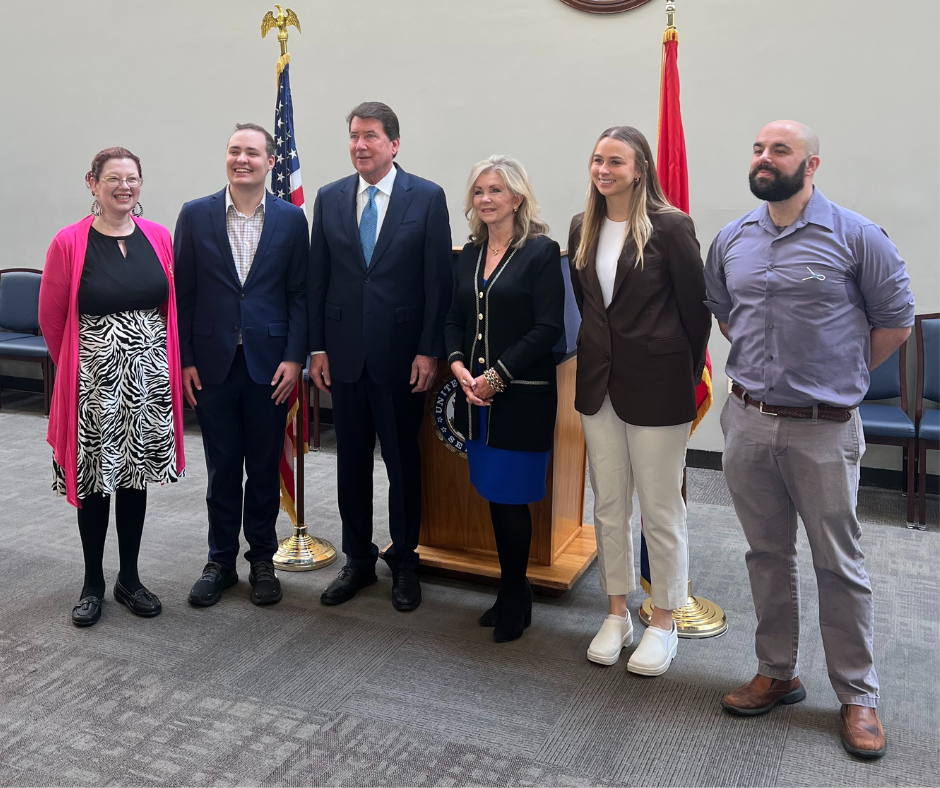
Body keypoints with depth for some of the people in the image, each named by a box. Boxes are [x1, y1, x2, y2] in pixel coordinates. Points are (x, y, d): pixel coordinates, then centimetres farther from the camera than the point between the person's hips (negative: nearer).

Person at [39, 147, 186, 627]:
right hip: (93, 379, -3)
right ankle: (93, 584, 23)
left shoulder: (159, 238, 2)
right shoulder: (69, 243, -7)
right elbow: (51, 317, 0)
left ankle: (129, 578, 26)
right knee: (95, 479, 6)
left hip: (148, 378, 3)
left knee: (135, 475, 12)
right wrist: (75, 367, 9)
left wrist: (164, 361, 11)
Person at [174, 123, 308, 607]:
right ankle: (221, 562, 25)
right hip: (213, 362, 0)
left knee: (265, 468, 9)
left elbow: (299, 293, 1)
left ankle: (262, 559, 25)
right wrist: (184, 359, -2)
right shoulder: (195, 215, 2)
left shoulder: (291, 219, 2)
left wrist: (294, 358, -7)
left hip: (269, 362, 0)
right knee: (221, 468, 10)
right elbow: (183, 292, 3)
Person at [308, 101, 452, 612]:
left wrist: (429, 350, -9)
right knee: (351, 460, 11)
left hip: (401, 353, -3)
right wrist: (317, 347, 4)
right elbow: (318, 278, 8)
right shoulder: (330, 198, 7)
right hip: (345, 353, 3)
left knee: (403, 461, 7)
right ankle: (358, 560, 26)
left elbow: (438, 279, -4)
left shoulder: (426, 197, -2)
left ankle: (403, 563, 23)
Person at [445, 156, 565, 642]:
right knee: (494, 496, 11)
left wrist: (497, 375, -16)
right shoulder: (470, 254, 12)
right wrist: (459, 366, -5)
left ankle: (514, 599, 19)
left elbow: (548, 328, -13)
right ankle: (512, 594, 26)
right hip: (475, 396, 6)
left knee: (510, 497, -1)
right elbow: (454, 319, 14)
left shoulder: (541, 252, -7)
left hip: (521, 397, -6)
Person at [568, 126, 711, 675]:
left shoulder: (670, 226, -11)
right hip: (599, 382, 6)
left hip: (657, 384, -6)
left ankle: (664, 624, 22)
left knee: (661, 510, 5)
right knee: (609, 504, 13)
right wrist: (597, 357, 15)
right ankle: (617, 614, 29)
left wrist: (688, 372, 0)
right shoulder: (584, 228, 8)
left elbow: (696, 305, -6)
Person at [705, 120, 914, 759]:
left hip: (824, 428, -4)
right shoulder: (731, 240, 6)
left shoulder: (855, 237, -7)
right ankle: (778, 674, 31)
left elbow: (895, 320, 0)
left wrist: (842, 375, 5)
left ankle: (859, 696, 21)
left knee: (840, 564, 5)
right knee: (768, 555, 15)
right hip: (747, 420, 4)